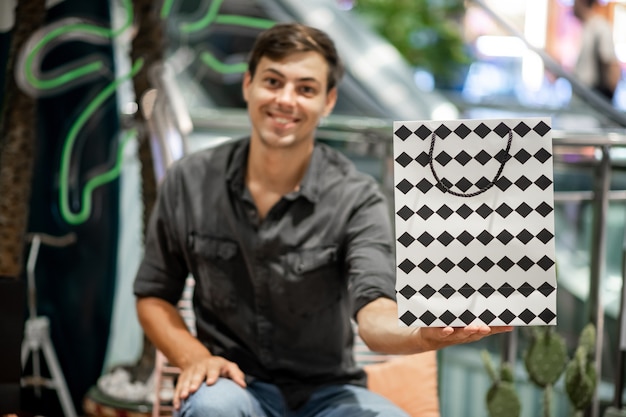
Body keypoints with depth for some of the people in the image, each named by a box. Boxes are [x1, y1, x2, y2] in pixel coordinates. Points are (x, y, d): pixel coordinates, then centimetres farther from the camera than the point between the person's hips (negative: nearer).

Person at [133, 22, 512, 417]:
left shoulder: (358, 199, -9)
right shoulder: (190, 182, -1)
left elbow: (375, 317, -23)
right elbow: (153, 296, 10)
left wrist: (424, 335, -46)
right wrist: (195, 358, -10)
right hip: (234, 383, 1)